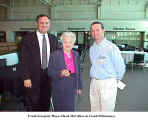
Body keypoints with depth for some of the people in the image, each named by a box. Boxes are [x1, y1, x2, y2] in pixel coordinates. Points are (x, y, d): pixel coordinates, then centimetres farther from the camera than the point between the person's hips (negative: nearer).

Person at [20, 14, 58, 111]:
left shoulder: (54, 39, 6)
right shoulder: (27, 39, -7)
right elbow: (24, 60, -9)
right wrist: (26, 78, -14)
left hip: (49, 76, 4)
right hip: (33, 77, -3)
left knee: (46, 103, 16)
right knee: (33, 104, 7)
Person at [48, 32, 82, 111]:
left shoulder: (76, 55, 8)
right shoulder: (55, 54, -6)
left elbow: (78, 72, 13)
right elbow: (50, 72, -7)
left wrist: (79, 87, 14)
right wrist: (60, 73, -25)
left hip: (72, 89, 3)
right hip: (59, 90, -3)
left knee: (71, 109, 6)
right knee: (59, 110, 6)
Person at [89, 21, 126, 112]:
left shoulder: (112, 47, -14)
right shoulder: (92, 48, 8)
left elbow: (121, 67, -7)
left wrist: (116, 80, 5)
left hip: (108, 83, -6)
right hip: (94, 83, 6)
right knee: (95, 110, 16)